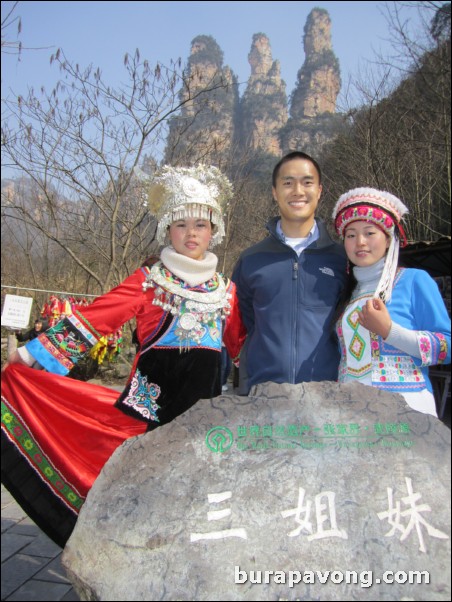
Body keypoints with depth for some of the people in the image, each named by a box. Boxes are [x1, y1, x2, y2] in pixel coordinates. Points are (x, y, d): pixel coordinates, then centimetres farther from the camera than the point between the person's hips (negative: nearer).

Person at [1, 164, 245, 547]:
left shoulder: (226, 290, 12)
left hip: (206, 404, 3)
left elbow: (242, 345, 20)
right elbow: (92, 319, -4)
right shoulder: (148, 281, 1)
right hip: (154, 399, -3)